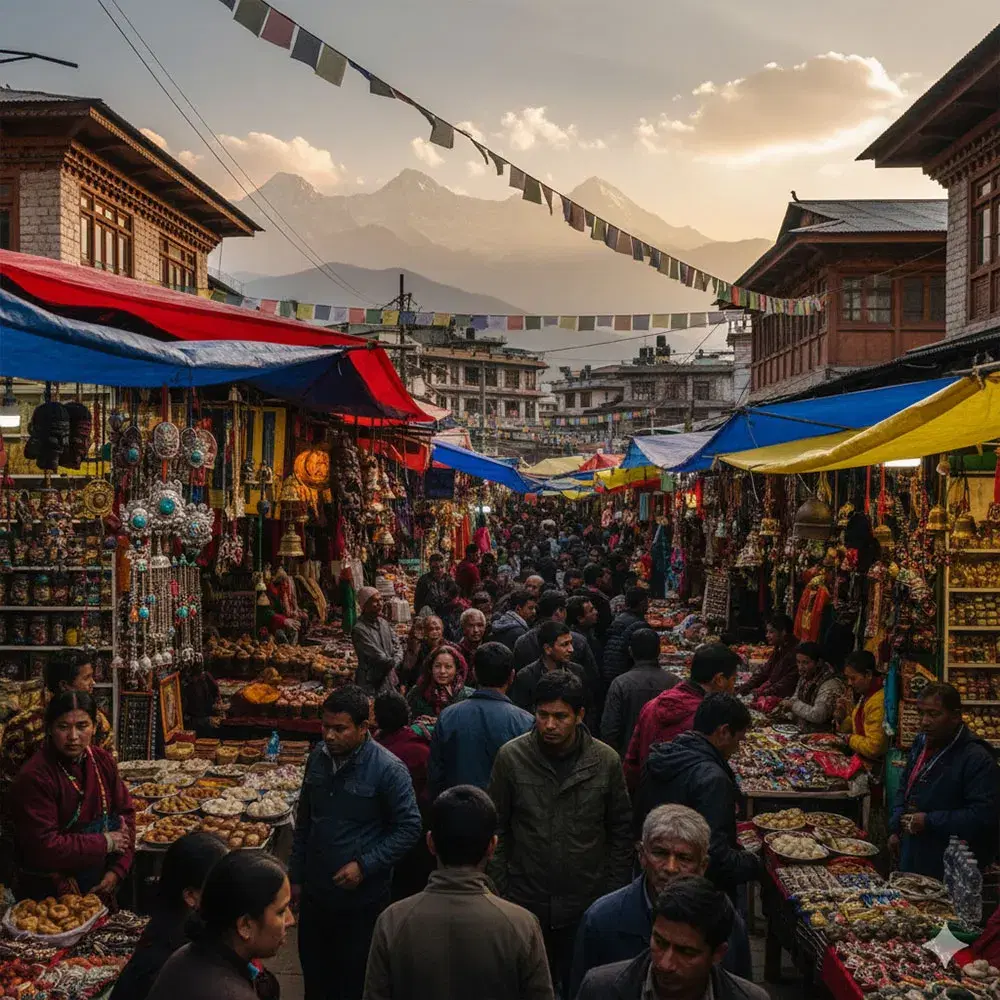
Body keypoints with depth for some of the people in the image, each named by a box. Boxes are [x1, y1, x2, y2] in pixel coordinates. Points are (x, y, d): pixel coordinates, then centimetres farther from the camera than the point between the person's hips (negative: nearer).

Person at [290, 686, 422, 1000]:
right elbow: (304, 820, 11)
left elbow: (409, 828, -14)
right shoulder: (318, 757, -1)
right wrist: (297, 877, 14)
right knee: (313, 974, 19)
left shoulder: (388, 769, -19)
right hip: (314, 892, 5)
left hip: (361, 898, -5)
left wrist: (365, 865, -20)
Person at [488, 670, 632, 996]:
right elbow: (496, 828, 0)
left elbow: (620, 832, 2)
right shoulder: (511, 757, -8)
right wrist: (500, 889, -2)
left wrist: (614, 893, 1)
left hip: (587, 907, 0)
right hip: (526, 904, 0)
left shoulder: (606, 761, -7)